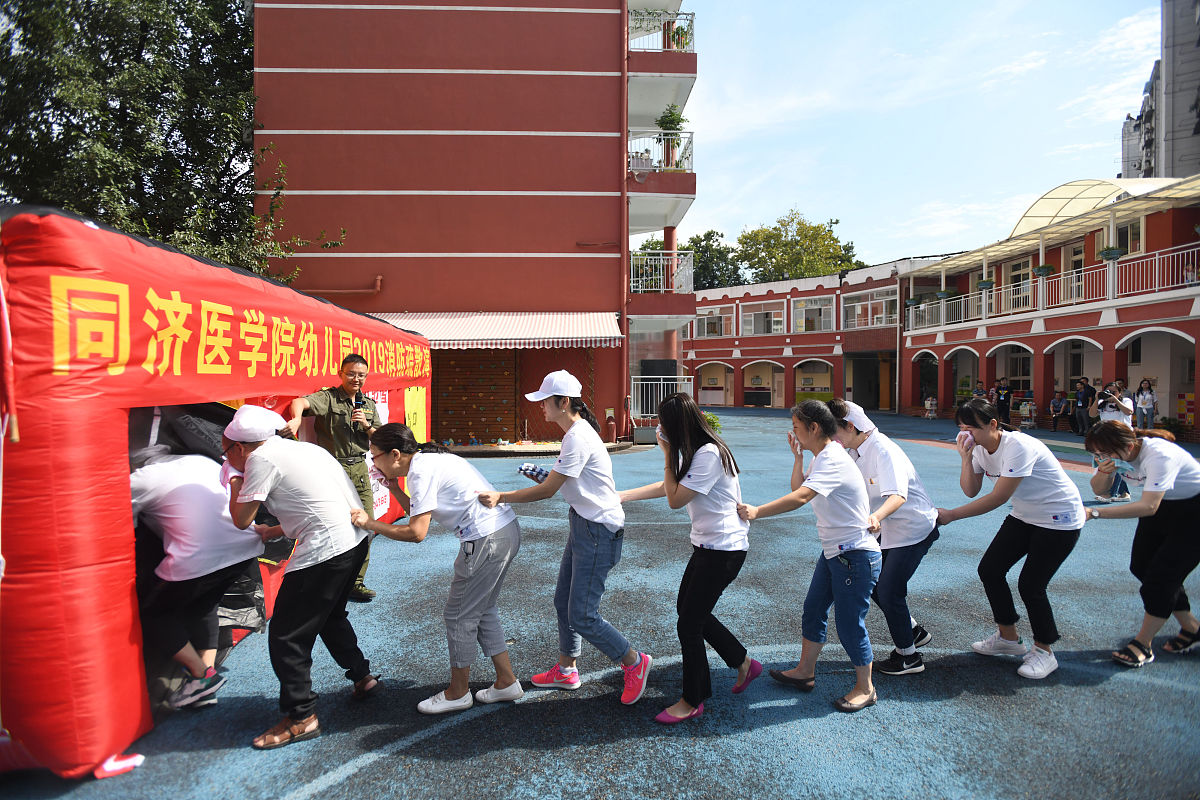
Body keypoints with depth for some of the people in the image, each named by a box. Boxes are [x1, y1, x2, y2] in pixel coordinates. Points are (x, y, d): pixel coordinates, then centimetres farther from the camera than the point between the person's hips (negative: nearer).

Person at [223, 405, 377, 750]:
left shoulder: (262, 458, -8)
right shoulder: (300, 447, 18)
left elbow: (241, 519, -3)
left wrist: (234, 478, 12)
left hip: (325, 549, -10)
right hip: (356, 538, 10)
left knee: (286, 635, 4)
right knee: (330, 615, 30)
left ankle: (301, 717, 15)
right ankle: (362, 676, 41)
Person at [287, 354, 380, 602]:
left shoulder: (369, 404, 13)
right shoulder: (328, 397, -6)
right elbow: (300, 402, -26)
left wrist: (367, 426, -7)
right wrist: (297, 419, -48)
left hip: (360, 468, 6)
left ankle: (355, 583, 20)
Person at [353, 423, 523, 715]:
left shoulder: (421, 471, -14)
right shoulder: (431, 458, 15)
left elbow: (417, 532, -16)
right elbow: (421, 513, 21)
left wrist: (370, 523, -7)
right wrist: (394, 488, 15)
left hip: (487, 541, -10)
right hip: (507, 531, 10)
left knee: (459, 616, 6)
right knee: (481, 611, 21)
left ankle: (458, 692, 24)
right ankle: (506, 682, 30)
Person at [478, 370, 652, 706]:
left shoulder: (578, 438, -21)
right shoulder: (577, 432, 11)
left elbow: (547, 490, -19)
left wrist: (500, 497, -14)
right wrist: (545, 476, 3)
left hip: (599, 531, -10)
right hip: (583, 524, 10)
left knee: (582, 616, -4)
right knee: (564, 601, 18)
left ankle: (635, 663, 15)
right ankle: (566, 671, 34)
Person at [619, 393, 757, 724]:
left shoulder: (709, 454, -22)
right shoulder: (695, 452, 9)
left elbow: (675, 499, -19)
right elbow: (666, 487, 17)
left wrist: (668, 454, -13)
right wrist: (618, 496, 15)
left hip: (724, 549, -10)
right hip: (708, 544, 10)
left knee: (689, 623, -2)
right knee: (688, 609, 18)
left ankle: (693, 702, 17)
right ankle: (743, 662, 33)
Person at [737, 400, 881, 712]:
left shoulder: (833, 460, -24)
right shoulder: (821, 458, 8)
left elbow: (799, 498, -36)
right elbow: (798, 489, 14)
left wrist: (757, 511, -37)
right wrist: (798, 457, 3)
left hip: (856, 555, -10)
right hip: (833, 552, 10)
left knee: (849, 624, 2)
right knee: (813, 610, 16)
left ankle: (865, 688, 22)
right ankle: (805, 672, 32)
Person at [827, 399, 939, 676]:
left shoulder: (882, 450, -28)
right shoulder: (852, 451, -1)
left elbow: (898, 495, -40)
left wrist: (876, 517, -58)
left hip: (914, 527, -9)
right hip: (887, 529, 9)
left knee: (889, 590, -5)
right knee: (873, 584, 14)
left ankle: (908, 656, 16)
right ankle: (913, 630, 36)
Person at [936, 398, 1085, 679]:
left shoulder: (1018, 446, -29)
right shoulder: (979, 448, -4)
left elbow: (998, 497, -30)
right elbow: (971, 491, -8)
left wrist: (950, 515, -29)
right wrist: (966, 459, -23)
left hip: (1060, 519, -8)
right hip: (1024, 516, 8)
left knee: (1030, 585, -10)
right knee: (990, 569, 4)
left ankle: (1044, 652, 14)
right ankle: (1008, 637, 23)